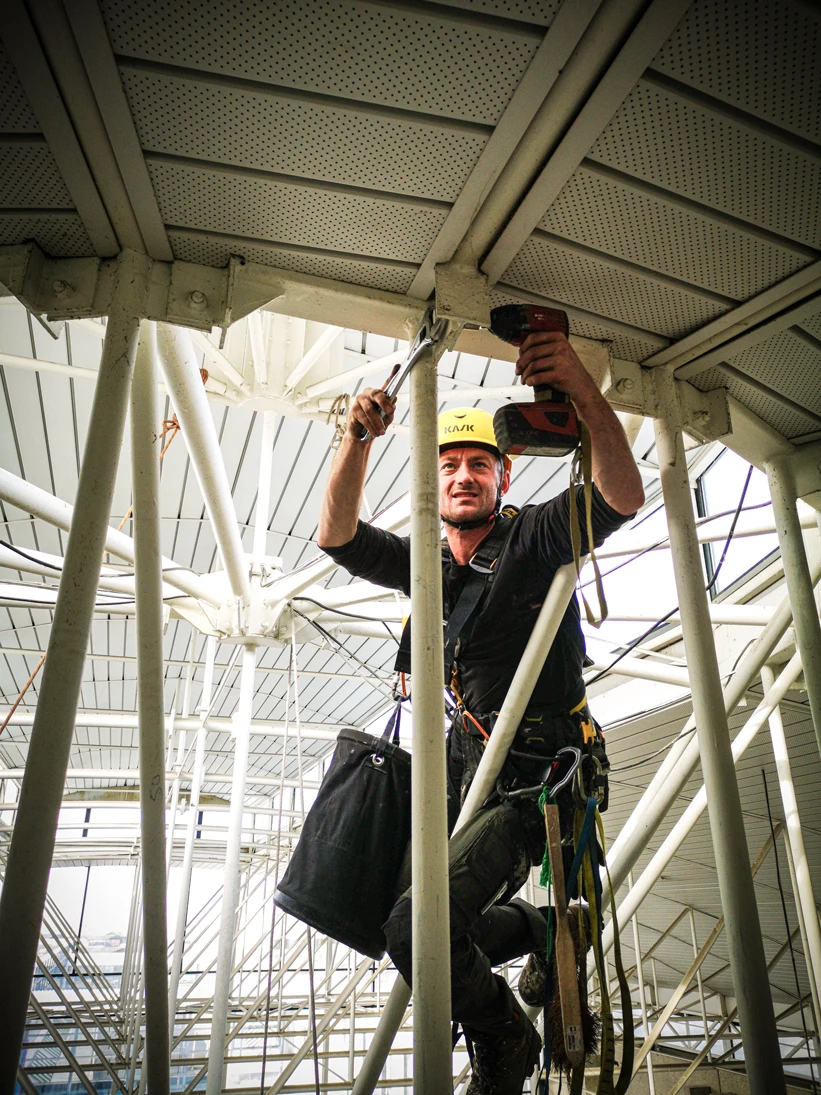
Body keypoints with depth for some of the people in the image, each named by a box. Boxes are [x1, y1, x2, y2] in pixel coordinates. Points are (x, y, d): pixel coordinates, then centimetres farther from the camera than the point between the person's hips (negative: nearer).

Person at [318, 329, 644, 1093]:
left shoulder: (534, 538, -10)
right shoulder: (427, 564, 5)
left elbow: (622, 497, -28)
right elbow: (337, 538, -8)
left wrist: (584, 392, -44)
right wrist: (358, 440, -24)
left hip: (531, 780, -7)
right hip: (464, 765, 7)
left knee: (417, 925, -21)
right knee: (419, 927, 15)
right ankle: (543, 932, 39)